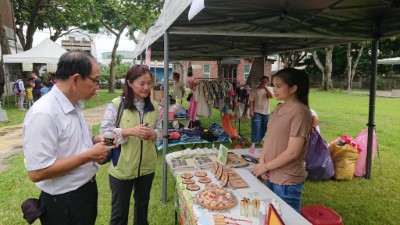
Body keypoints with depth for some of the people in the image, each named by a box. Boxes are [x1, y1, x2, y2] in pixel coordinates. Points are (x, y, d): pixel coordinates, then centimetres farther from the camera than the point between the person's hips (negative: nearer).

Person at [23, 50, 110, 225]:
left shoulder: (75, 105, 2)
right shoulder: (43, 113, -27)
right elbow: (36, 172, -29)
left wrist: (94, 141, -2)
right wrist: (88, 155, -25)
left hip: (87, 189, 9)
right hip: (64, 202, -8)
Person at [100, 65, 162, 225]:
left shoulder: (153, 106, 1)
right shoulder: (116, 104, -13)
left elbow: (160, 130, 9)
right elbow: (105, 131, -14)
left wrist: (153, 134, -14)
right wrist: (130, 131, -26)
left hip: (147, 166, 4)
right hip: (122, 168, -4)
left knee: (142, 204, 24)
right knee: (119, 210, 13)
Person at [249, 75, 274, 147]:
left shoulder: (269, 89, 5)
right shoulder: (254, 90, -4)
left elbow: (271, 96, -15)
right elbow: (251, 101, -8)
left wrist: (265, 88, -18)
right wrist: (251, 111, -15)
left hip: (266, 112, 4)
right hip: (257, 112, -4)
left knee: (264, 128, 12)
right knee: (256, 127, -11)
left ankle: (259, 140, 30)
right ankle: (253, 142, -7)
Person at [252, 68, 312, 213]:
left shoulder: (300, 112, -18)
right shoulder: (278, 108, 6)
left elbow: (292, 152, -21)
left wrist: (265, 166, -13)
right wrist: (262, 161, -5)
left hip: (287, 182, -7)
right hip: (271, 176, 7)